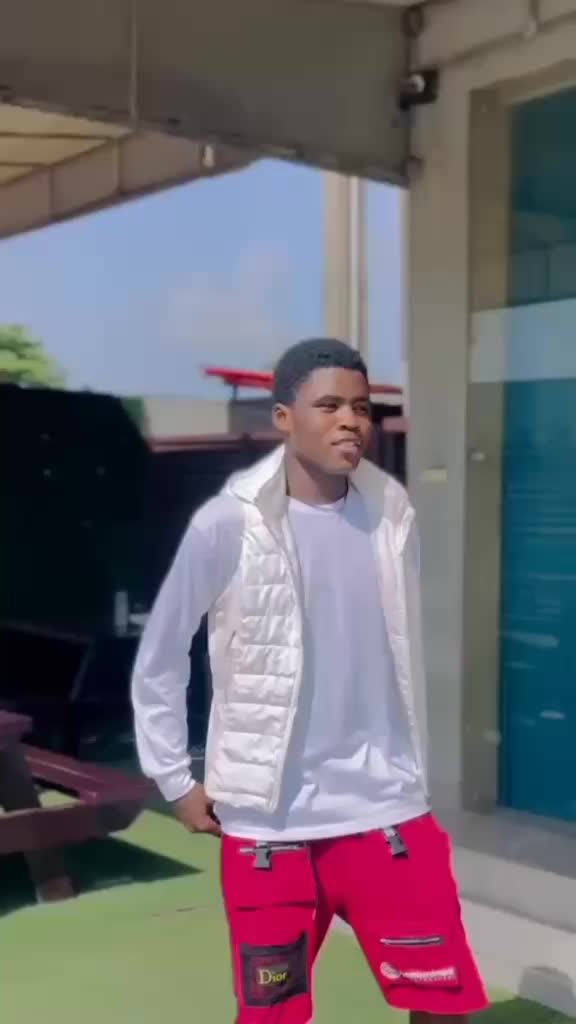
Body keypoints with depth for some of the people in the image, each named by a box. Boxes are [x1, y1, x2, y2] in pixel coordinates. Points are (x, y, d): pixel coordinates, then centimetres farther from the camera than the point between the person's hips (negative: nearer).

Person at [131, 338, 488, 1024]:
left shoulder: (392, 514, 0)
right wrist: (175, 780, 1)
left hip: (387, 810, 3)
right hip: (267, 820, -2)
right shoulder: (228, 525, -11)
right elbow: (158, 661, -1)